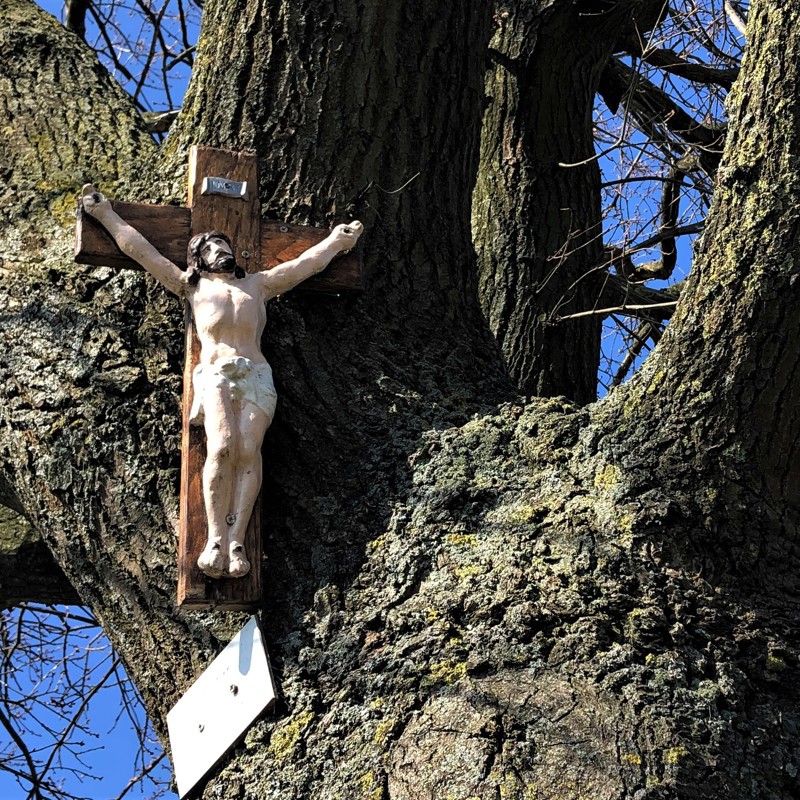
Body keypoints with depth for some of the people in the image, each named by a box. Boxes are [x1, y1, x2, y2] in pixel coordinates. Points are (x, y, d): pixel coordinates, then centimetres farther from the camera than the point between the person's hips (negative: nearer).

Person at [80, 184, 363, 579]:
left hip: (256, 373, 2)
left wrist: (338, 239, 43)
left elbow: (307, 262, 38)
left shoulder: (257, 284, 31)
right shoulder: (191, 286, 26)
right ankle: (216, 541, -28)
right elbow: (141, 250, 27)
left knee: (248, 450, -20)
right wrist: (105, 214, 27)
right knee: (222, 447, -25)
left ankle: (236, 541, -28)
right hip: (215, 372, -2)